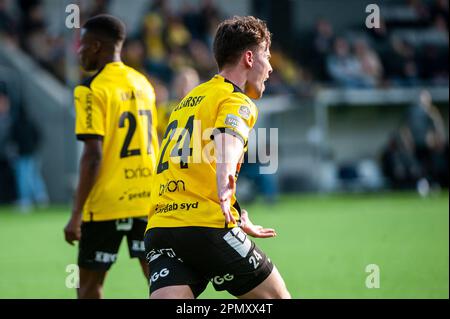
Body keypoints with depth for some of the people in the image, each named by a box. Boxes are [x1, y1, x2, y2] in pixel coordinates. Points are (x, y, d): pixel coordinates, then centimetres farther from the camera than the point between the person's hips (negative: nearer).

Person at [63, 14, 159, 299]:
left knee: (90, 281, 6)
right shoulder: (142, 83, 11)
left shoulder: (92, 90, -11)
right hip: (148, 199, 6)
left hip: (107, 203, -6)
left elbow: (93, 156, -17)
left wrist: (76, 215, -15)